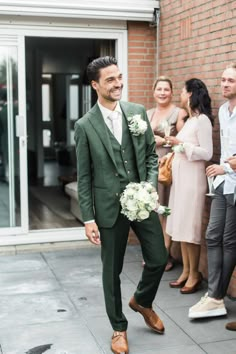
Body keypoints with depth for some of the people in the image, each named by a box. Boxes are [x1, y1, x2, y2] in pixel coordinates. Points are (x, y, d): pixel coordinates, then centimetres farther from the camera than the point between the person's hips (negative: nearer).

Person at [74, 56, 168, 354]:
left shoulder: (138, 112, 2)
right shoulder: (85, 126, -6)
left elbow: (151, 153, 9)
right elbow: (83, 177, -4)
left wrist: (151, 184, -9)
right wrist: (89, 219, -6)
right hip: (109, 206, -2)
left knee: (158, 258, 7)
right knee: (112, 271, 9)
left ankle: (142, 301, 39)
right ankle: (119, 328, 30)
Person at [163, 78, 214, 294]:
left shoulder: (202, 120, -12)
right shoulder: (189, 120, 14)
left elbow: (207, 153, -17)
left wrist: (181, 144, -18)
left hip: (192, 178, -9)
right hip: (180, 177, 9)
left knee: (190, 227, -3)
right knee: (181, 226, 10)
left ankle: (195, 274, 8)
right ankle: (186, 271, 18)